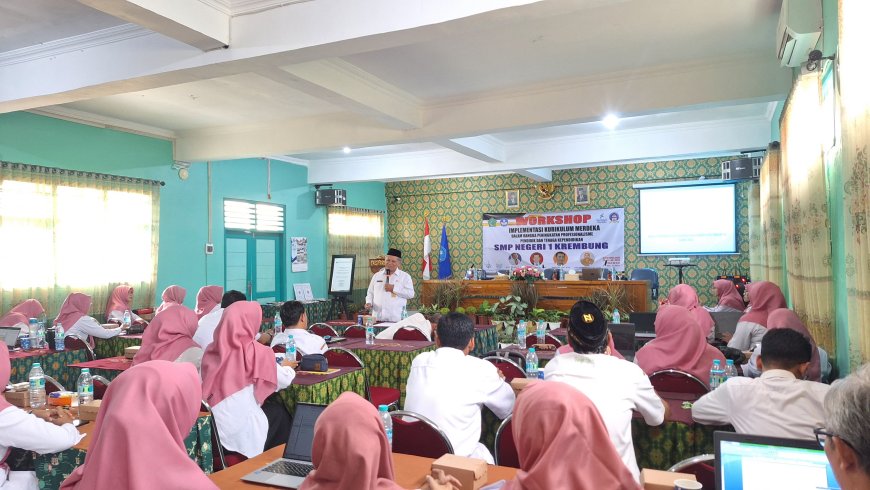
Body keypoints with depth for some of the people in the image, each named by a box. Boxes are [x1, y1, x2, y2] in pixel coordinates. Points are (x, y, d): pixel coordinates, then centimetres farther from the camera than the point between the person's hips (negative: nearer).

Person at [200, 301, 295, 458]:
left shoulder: (211, 350, 1)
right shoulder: (255, 352, -11)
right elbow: (285, 380, -1)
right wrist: (286, 367, 21)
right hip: (242, 436, -5)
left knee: (269, 402, 23)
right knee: (279, 409, 19)